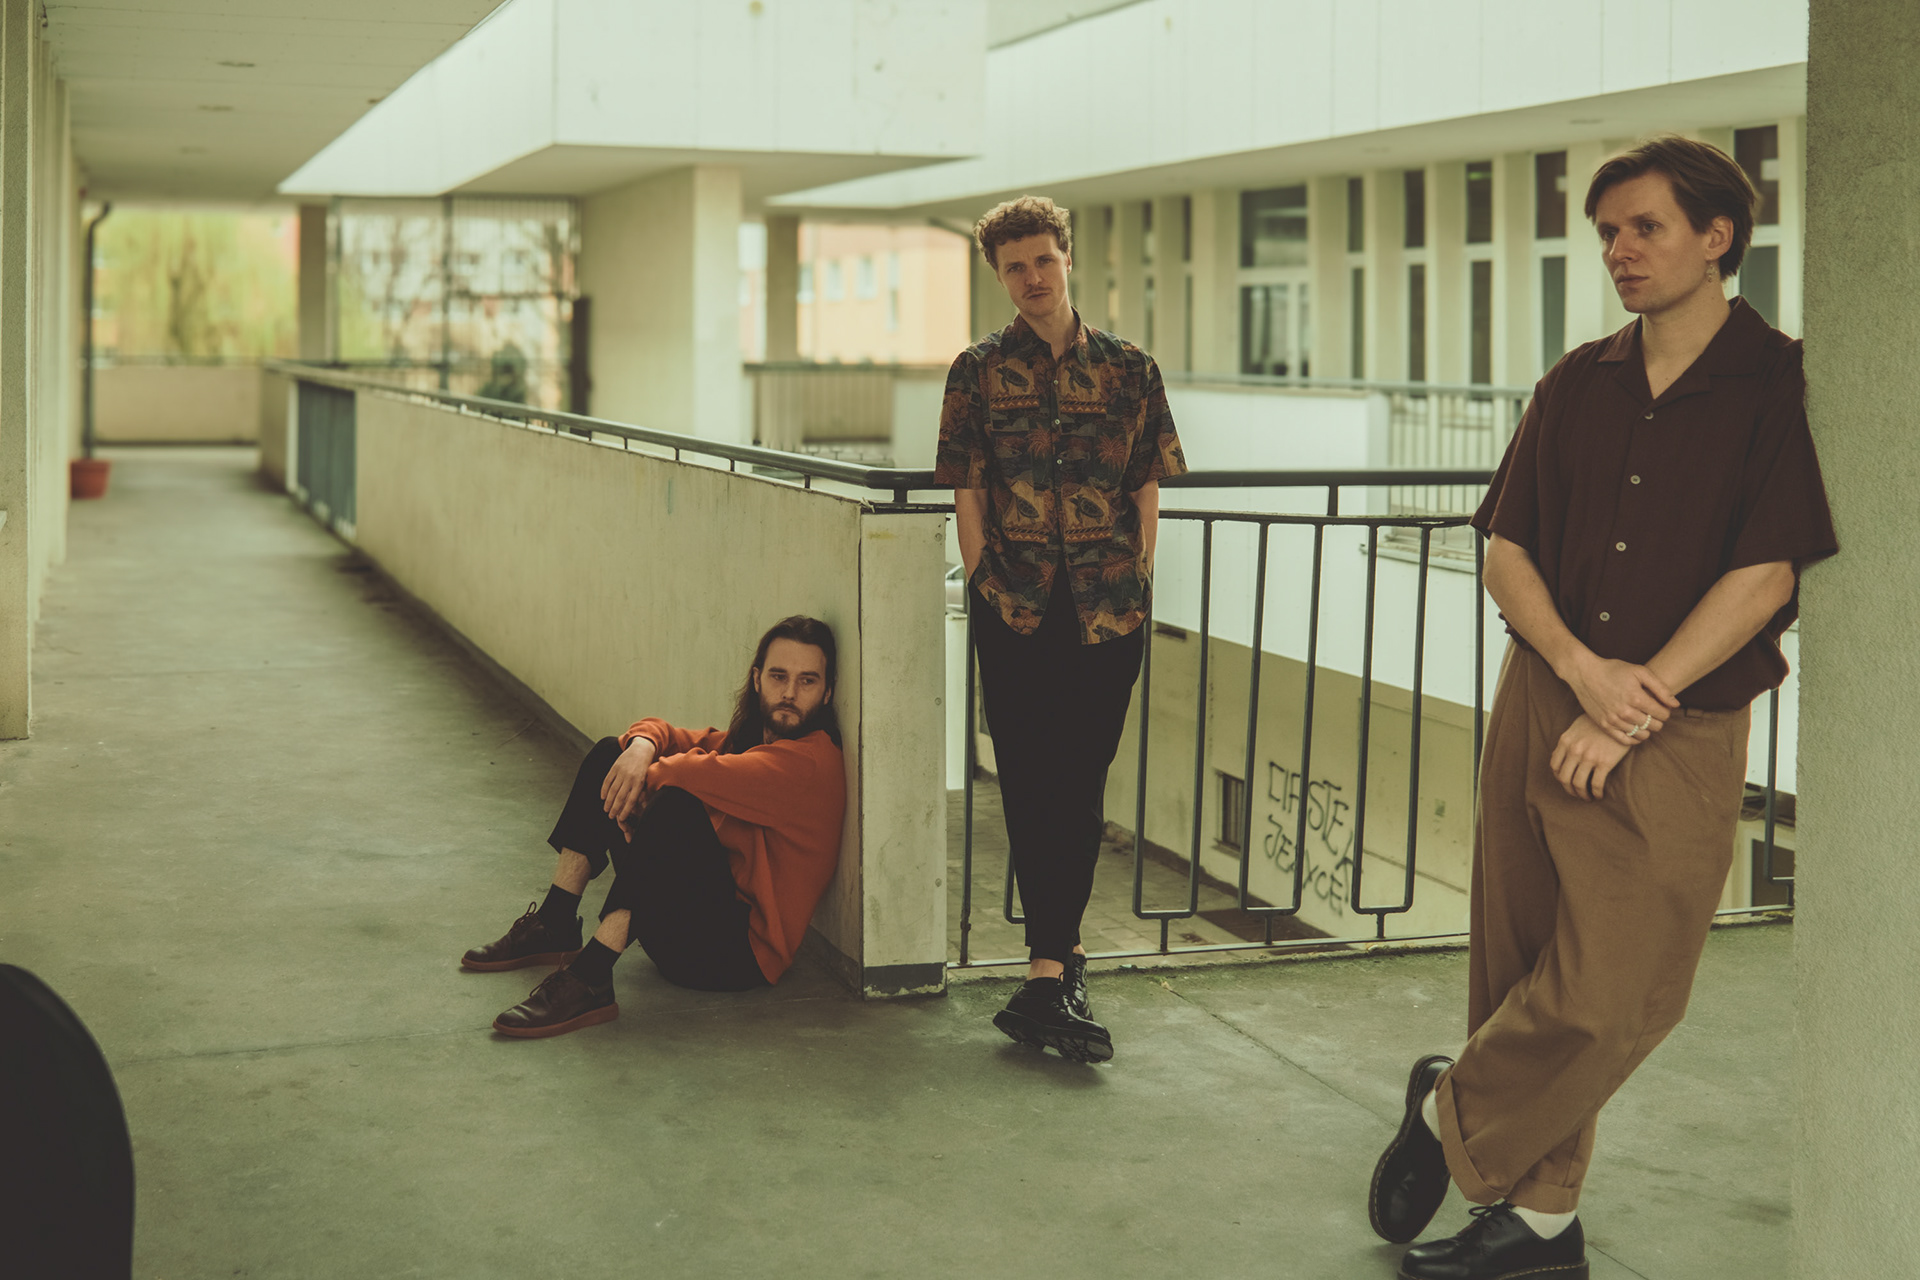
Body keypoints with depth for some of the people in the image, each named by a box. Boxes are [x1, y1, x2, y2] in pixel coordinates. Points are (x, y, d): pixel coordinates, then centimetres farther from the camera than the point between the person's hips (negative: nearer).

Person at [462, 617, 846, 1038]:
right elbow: (665, 734, 11)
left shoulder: (812, 760, -15)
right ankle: (555, 927, 3)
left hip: (744, 950, -9)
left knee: (678, 803, -35)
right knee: (607, 754, 7)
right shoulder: (748, 738, 13)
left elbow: (703, 774, -28)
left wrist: (648, 779, -10)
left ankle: (589, 979, -39)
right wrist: (642, 747, -12)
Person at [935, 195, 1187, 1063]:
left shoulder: (1127, 370, 7)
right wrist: (985, 584, -2)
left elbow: (1146, 492, 9)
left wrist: (1134, 582, 1)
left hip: (1107, 610, 1)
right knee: (1029, 789, -2)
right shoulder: (979, 371, 6)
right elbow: (968, 495, 4)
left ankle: (1048, 976, 8)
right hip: (1015, 610, 0)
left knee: (1079, 789, 2)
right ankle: (1062, 963, 2)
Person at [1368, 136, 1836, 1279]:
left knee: (1610, 992, -9)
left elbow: (1765, 576, -11)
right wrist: (1582, 668, -10)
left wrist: (1630, 708, -13)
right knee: (1523, 970, 8)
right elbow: (1507, 549, 9)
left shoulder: (1778, 384, -4)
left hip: (1679, 732, -4)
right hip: (1539, 704, 4)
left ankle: (1452, 1113, 16)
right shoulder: (1579, 384, 10)